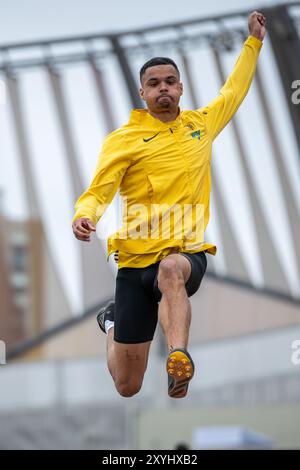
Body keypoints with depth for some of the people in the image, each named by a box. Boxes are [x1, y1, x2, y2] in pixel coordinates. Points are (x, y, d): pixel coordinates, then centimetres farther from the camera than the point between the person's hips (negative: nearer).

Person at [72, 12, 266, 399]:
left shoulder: (201, 124, 12)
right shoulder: (124, 139, 0)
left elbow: (234, 91, 30)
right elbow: (98, 191, -7)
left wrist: (254, 40, 33)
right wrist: (84, 215, -29)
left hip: (189, 253, 1)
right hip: (138, 256, -1)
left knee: (171, 269, -42)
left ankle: (179, 355, -59)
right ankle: (113, 322, 41)